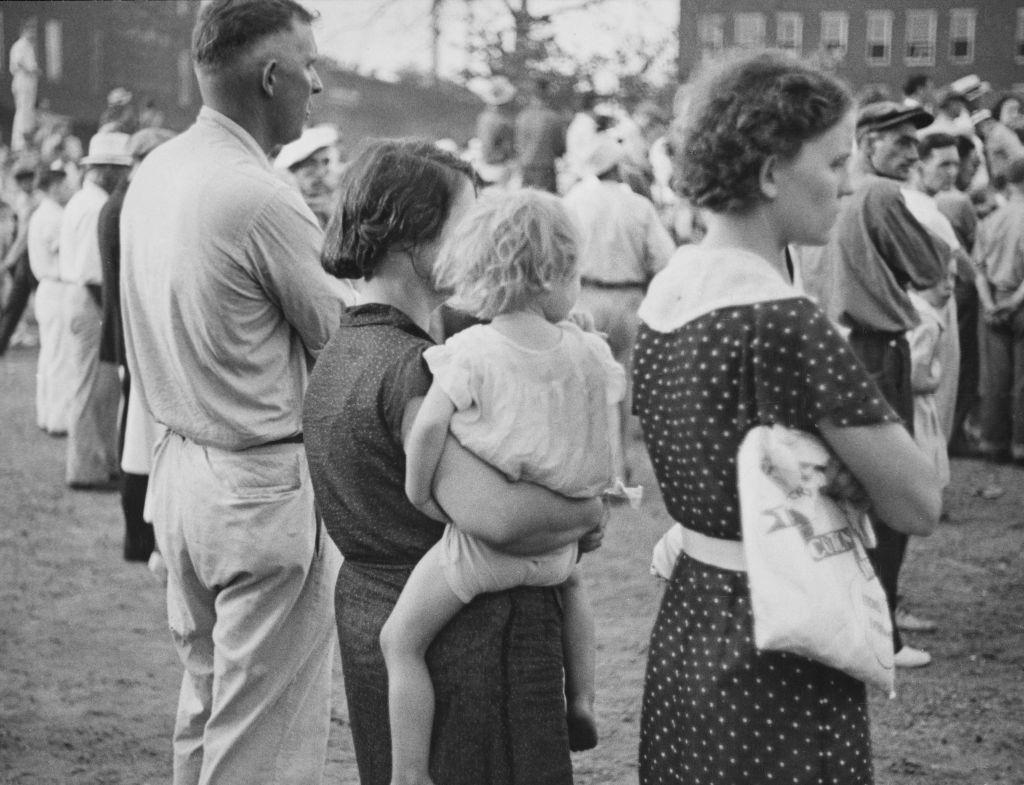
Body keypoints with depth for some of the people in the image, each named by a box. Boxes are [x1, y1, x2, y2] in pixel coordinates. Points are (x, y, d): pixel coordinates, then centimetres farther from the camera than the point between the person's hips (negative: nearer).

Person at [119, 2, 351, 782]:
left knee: (204, 710, 21)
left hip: (181, 462, 9)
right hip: (264, 488, -8)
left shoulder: (155, 171, 4)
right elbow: (345, 338, -12)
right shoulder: (260, 198, -21)